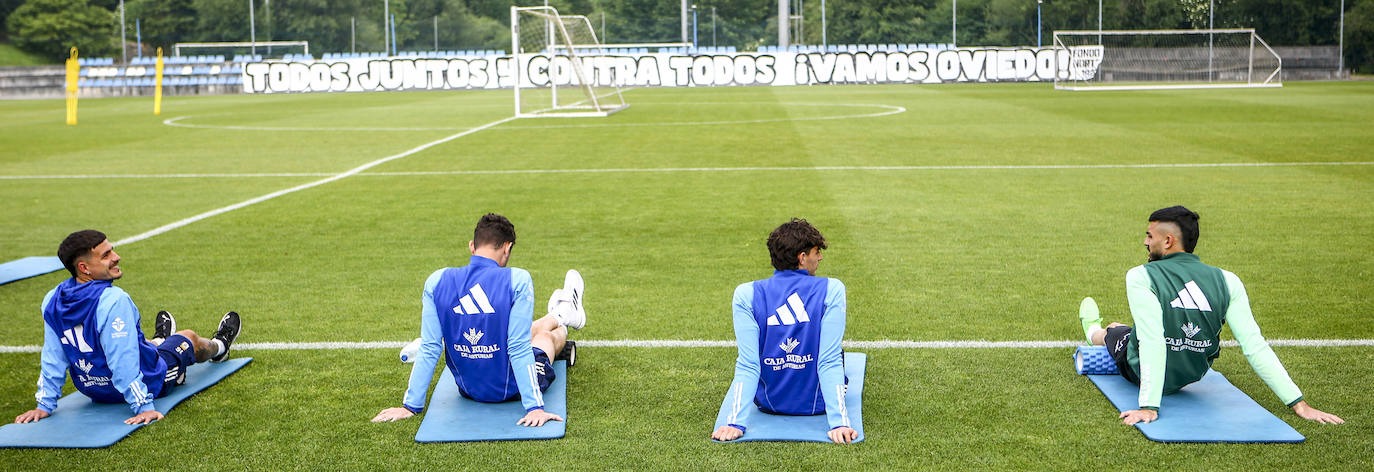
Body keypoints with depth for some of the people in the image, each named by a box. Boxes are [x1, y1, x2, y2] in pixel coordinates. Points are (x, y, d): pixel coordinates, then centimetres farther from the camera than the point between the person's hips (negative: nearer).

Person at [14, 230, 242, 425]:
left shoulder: (52, 301, -15)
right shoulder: (113, 300, -37)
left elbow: (52, 357, -9)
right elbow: (123, 361, -36)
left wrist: (45, 405, -1)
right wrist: (143, 406, -30)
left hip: (93, 389, 5)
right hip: (150, 384, -5)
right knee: (189, 338, 24)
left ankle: (158, 342, 73)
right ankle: (218, 347, 59)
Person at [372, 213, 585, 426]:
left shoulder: (436, 281, -13)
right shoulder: (517, 280, -24)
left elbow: (429, 349, -12)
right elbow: (519, 349, -25)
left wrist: (410, 405, -5)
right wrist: (535, 407, -21)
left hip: (468, 390, 3)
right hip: (511, 391, -3)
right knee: (546, 334, 33)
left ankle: (558, 316, 68)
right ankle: (563, 321, 69)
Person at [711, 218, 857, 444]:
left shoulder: (746, 294, -14)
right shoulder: (832, 290, -18)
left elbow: (747, 365, -20)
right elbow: (830, 361, -23)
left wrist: (736, 422, -19)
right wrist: (838, 421, -23)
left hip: (768, 403, 1)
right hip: (818, 404, -1)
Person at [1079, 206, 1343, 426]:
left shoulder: (1141, 277, -27)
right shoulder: (1227, 281, -15)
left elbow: (1152, 343, -34)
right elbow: (1255, 347, -20)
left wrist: (1148, 407, -34)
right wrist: (1299, 404, -17)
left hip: (1141, 374, -4)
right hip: (1191, 377, 4)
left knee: (1114, 332, 31)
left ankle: (1094, 332, 67)